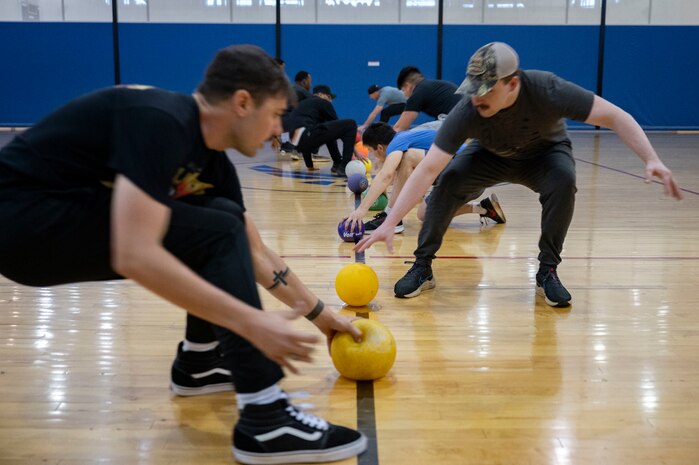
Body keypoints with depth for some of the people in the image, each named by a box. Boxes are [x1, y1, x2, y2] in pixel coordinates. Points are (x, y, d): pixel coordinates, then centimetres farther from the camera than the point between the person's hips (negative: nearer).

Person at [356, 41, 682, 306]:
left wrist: (651, 160, -44)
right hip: (491, 156, 1)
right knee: (449, 179, -26)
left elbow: (615, 117, -30)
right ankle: (422, 268, -11)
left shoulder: (547, 90, -37)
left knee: (563, 180, -33)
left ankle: (547, 272, -13)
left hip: (545, 152, 0)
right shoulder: (467, 112, -35)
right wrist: (390, 223, -44)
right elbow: (427, 169, -37)